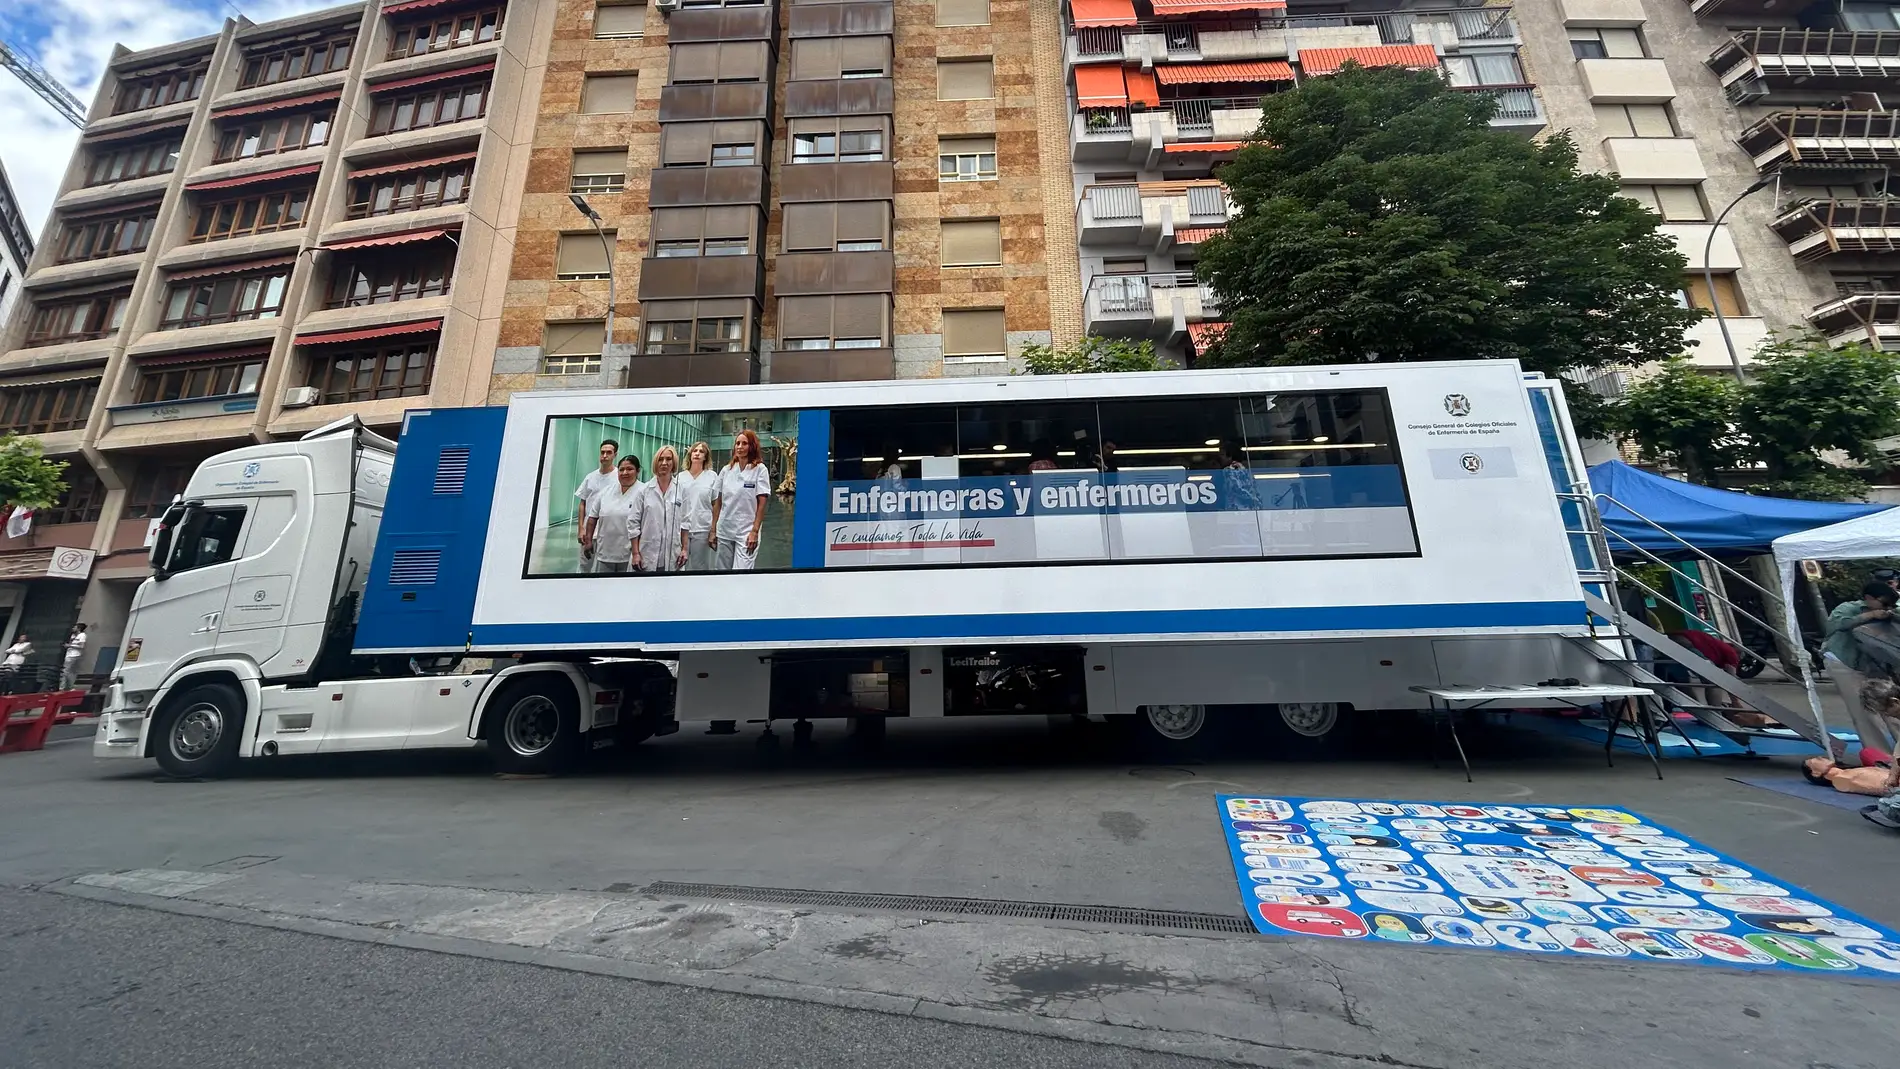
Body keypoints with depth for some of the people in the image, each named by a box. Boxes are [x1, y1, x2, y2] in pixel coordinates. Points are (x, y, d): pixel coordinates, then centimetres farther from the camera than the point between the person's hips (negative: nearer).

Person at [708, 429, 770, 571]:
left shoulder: (760, 469, -5)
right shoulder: (726, 470, 6)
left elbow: (761, 504, -7)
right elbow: (718, 502, 9)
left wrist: (755, 531, -13)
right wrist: (713, 530, 6)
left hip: (746, 532, -4)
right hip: (724, 531, 4)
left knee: (741, 571, -9)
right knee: (722, 569, 12)